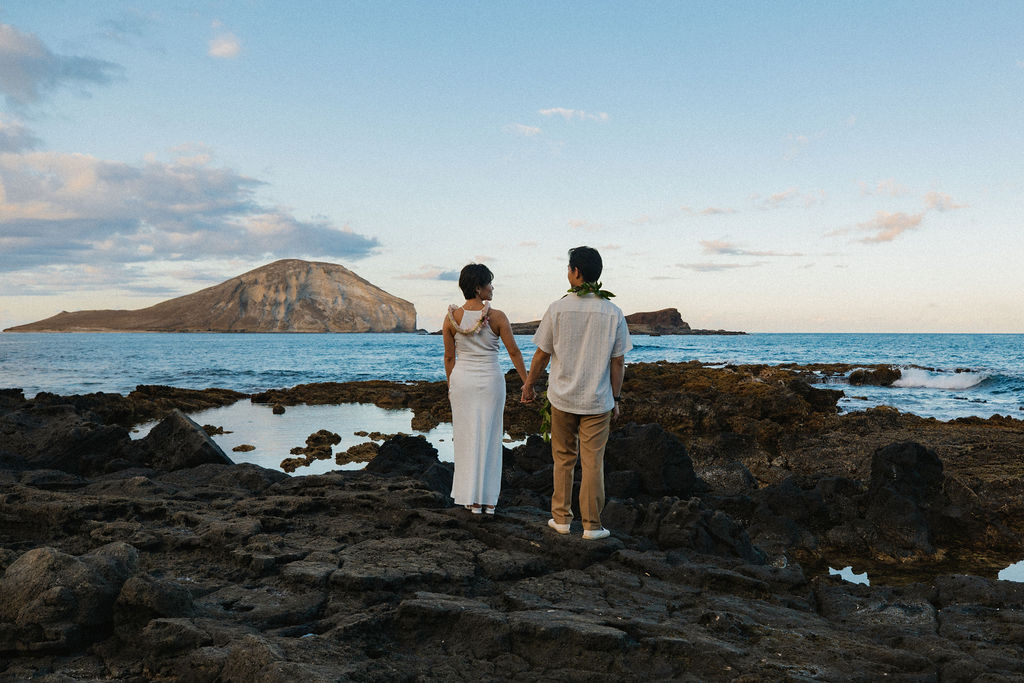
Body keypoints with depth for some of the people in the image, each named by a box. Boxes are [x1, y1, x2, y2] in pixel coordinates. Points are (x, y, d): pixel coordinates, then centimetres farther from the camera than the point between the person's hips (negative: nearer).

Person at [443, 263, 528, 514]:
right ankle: (489, 500, 14)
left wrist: (451, 386, 13)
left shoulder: (452, 317, -4)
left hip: (462, 380, 2)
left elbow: (449, 357, 2)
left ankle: (472, 499, 14)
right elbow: (514, 352, -5)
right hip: (490, 380, -1)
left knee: (467, 438, 9)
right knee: (489, 438, 9)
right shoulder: (497, 317, -10)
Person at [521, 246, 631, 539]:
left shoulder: (558, 309, -8)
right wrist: (615, 399, 10)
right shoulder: (613, 313, -4)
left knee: (563, 458, 14)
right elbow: (617, 362, -1)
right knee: (593, 462, 6)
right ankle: (591, 525, 11)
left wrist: (528, 385, 12)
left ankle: (561, 518, 22)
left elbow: (542, 354, -2)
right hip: (598, 400, 0)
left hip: (562, 397, 0)